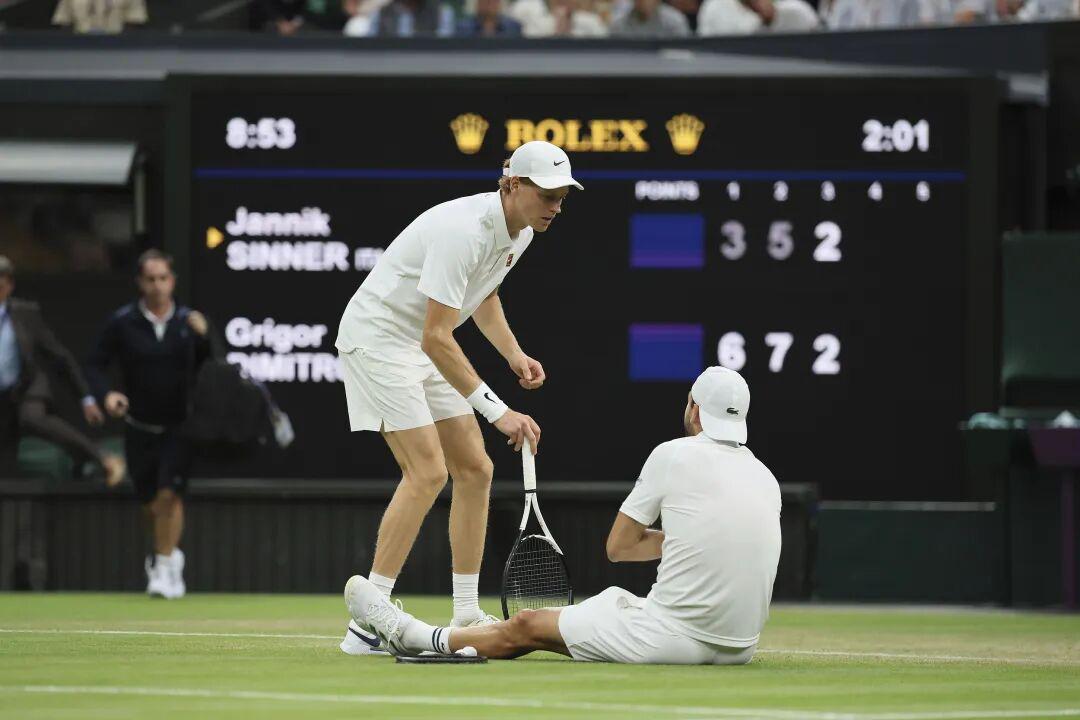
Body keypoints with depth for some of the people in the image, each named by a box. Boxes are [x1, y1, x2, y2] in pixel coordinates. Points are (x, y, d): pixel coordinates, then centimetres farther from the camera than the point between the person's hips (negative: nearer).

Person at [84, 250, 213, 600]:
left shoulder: (189, 322, -2)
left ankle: (164, 569, -9)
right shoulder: (122, 322, -5)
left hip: (178, 427, -1)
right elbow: (95, 364, -1)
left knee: (170, 493, -16)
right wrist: (106, 393, -21)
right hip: (140, 427, 1)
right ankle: (168, 555, 36)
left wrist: (204, 336, -17)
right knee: (150, 503, 9)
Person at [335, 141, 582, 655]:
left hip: (424, 347, 10)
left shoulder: (520, 232, 1)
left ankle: (466, 615, 11)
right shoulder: (464, 232, -30)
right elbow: (437, 339, -32)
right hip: (377, 336, -10)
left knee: (474, 470, 5)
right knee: (427, 472, -19)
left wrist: (514, 354, 5)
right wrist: (497, 412, -34)